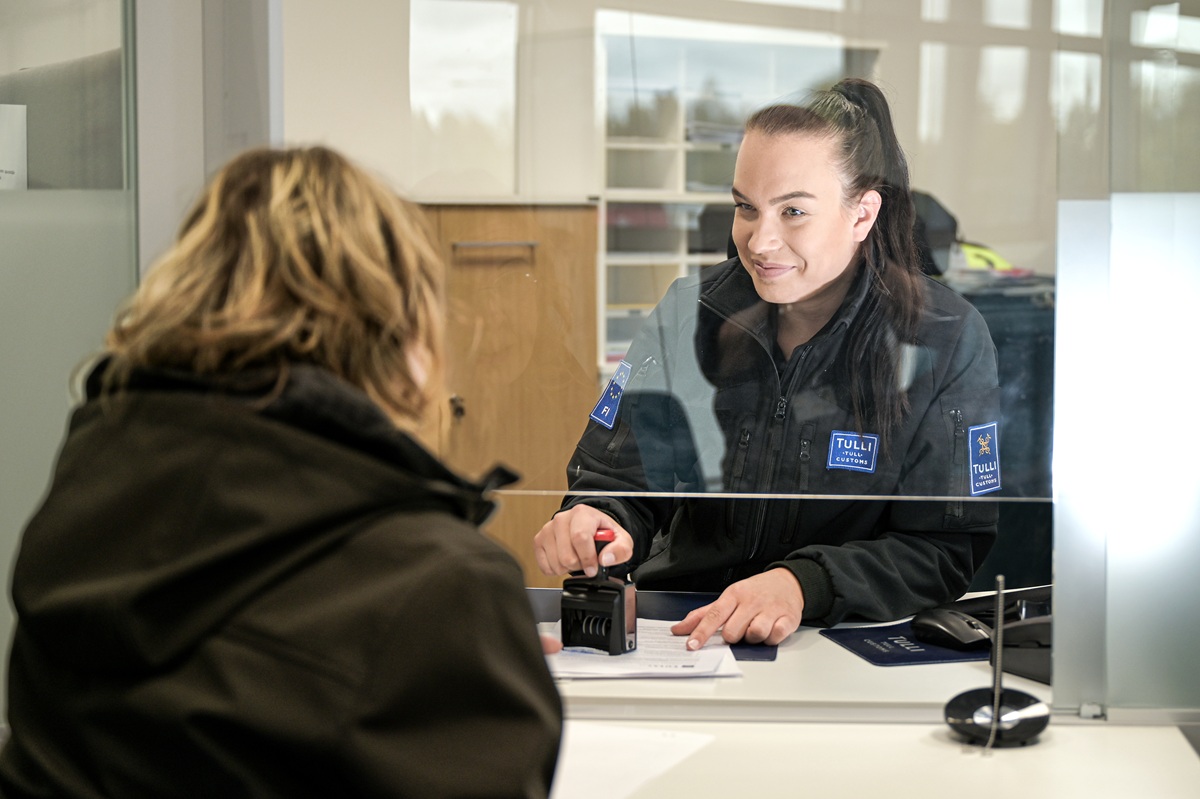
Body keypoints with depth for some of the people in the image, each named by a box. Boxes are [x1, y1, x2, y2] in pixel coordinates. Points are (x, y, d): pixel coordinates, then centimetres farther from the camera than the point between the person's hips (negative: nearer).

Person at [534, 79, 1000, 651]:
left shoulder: (947, 343, -5)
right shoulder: (687, 313, 4)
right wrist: (594, 523, -19)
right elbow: (616, 478, 6)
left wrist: (805, 585, -25)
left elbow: (947, 549, -8)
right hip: (668, 629, 3)